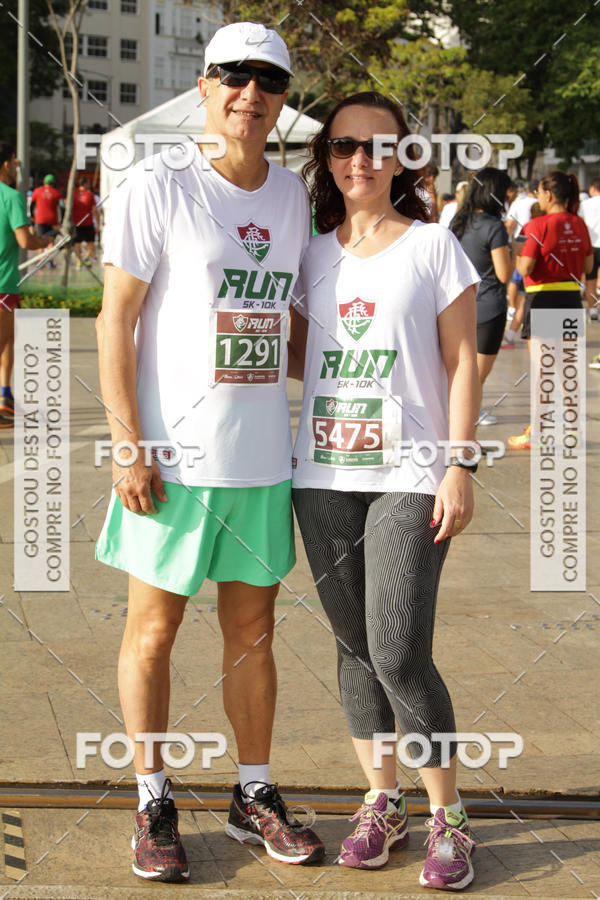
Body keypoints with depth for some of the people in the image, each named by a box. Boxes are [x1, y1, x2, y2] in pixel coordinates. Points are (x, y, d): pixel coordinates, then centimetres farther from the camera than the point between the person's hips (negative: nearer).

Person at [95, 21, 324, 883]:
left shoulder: (291, 194, 10)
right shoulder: (157, 187, -7)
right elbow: (116, 320, -8)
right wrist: (128, 446, -13)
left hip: (263, 456, 5)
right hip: (174, 455, -5)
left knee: (252, 630, 12)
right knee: (153, 628, 4)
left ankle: (254, 795, 25)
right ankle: (154, 804, 18)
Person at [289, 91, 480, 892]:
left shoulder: (433, 246, -1)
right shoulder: (313, 254, 10)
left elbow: (461, 363, -2)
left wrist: (460, 467, -8)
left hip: (409, 479, -4)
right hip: (324, 477, 4)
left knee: (400, 656, -10)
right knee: (355, 647, 10)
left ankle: (448, 818, 6)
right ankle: (381, 804, 23)